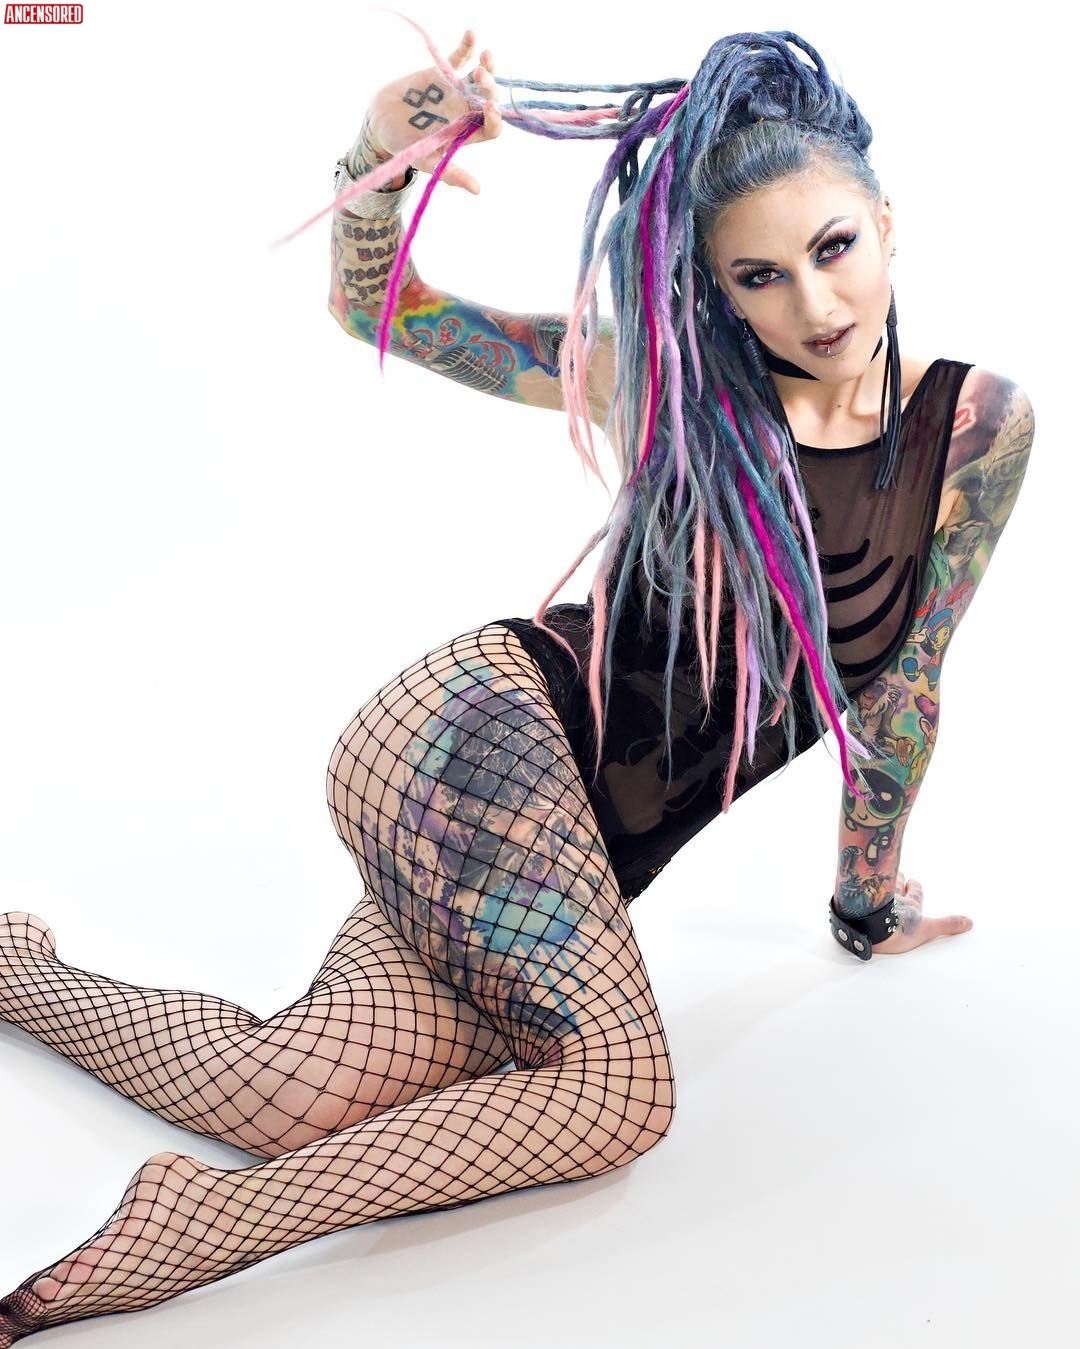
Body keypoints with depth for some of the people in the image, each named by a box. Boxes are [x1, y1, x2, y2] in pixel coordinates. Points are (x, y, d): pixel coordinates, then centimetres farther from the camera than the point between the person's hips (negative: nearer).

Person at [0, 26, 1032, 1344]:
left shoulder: (977, 423, 1)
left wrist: (869, 900, 18)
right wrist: (379, 164, -18)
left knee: (305, 1099, -8)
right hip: (489, 729, -3)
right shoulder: (673, 382, -4)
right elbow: (378, 313, 3)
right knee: (620, 1081, -21)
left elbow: (902, 684, 9)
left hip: (584, 839, 3)